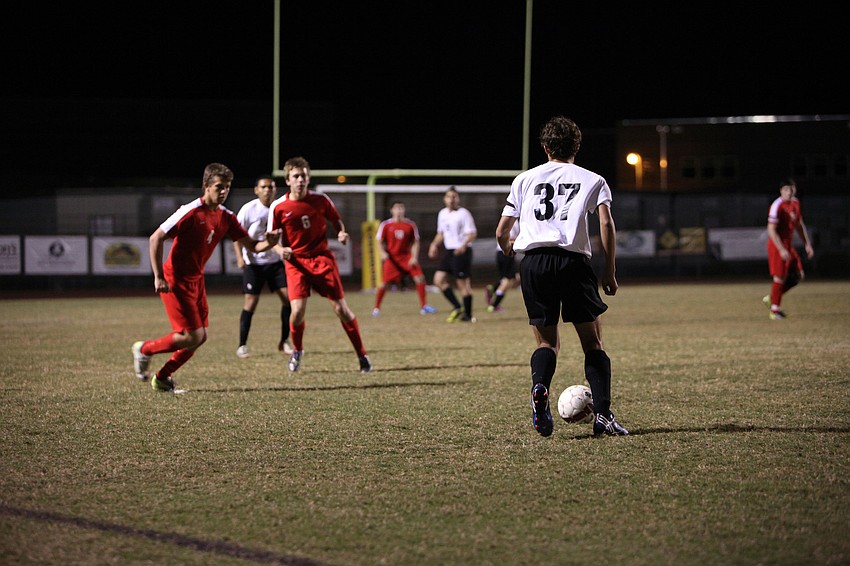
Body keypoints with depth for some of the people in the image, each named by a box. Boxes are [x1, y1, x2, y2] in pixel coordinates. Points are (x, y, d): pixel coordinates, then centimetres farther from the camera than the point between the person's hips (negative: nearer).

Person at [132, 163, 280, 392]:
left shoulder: (226, 217, 4)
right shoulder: (191, 212, -19)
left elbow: (250, 244, 6)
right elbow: (156, 238, -17)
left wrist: (268, 243, -18)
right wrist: (158, 277, -19)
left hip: (196, 280, 8)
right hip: (175, 281, -8)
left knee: (200, 336, 5)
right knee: (192, 336, -11)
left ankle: (162, 377, 19)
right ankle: (144, 349, 10)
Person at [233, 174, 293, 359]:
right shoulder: (249, 209, -10)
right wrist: (240, 257, -16)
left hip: (276, 261, 4)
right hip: (254, 262, -4)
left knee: (288, 297, -6)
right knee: (251, 301, -7)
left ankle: (284, 342, 7)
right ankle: (242, 345, 2)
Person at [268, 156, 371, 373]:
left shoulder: (320, 200, -2)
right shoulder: (278, 207, -4)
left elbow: (336, 220, 13)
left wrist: (342, 233, -8)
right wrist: (281, 250, -17)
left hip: (322, 258, 1)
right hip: (296, 262, -1)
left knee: (341, 308, -4)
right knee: (298, 310, -16)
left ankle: (362, 355, 9)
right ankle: (297, 350, 14)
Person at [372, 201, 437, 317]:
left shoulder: (410, 224, 0)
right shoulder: (386, 225, -4)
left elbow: (415, 242, 5)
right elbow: (380, 241, 1)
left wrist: (414, 257, -6)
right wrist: (383, 252, -18)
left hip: (407, 257, 2)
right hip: (391, 257, -2)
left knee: (419, 278, -11)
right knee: (384, 282, -7)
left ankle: (424, 306, 0)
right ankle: (376, 308, 10)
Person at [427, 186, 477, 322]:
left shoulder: (463, 213, -9)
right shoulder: (442, 214, 13)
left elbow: (472, 233, -14)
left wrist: (463, 245, -29)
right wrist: (435, 244, 8)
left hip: (461, 252, -8)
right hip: (448, 251, 8)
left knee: (462, 283, -5)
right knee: (439, 279, 0)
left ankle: (468, 315, 4)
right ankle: (457, 308, 9)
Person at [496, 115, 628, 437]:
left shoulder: (525, 179, 18)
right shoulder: (592, 180, 12)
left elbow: (501, 232, 16)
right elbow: (606, 224, -3)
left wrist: (507, 248, 39)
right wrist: (610, 271, 3)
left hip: (533, 263, 2)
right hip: (573, 261, -2)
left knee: (547, 342, 12)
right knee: (592, 342, 8)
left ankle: (540, 386, -20)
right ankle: (603, 414, -6)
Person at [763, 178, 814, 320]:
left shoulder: (795, 203, 9)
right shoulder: (777, 206, -18)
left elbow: (799, 225, 20)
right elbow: (771, 230, -22)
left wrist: (807, 244, 15)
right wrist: (782, 250, -25)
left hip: (789, 245, 9)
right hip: (777, 245, -9)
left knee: (798, 275, 7)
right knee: (780, 277, -7)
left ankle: (772, 298, 18)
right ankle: (774, 310, 4)